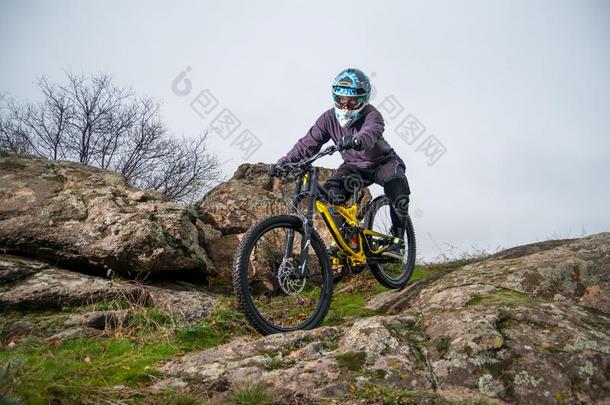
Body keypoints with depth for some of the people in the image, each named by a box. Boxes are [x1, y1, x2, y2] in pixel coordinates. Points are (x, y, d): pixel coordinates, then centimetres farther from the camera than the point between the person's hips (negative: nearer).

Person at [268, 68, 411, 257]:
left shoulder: (372, 115, -26)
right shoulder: (329, 118, -14)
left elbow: (371, 132, -51)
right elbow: (307, 144, -16)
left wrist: (356, 140, -75)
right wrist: (283, 163, -29)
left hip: (383, 162, -3)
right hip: (354, 166, 4)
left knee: (396, 184, -34)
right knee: (330, 192, -22)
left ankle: (397, 239, -21)